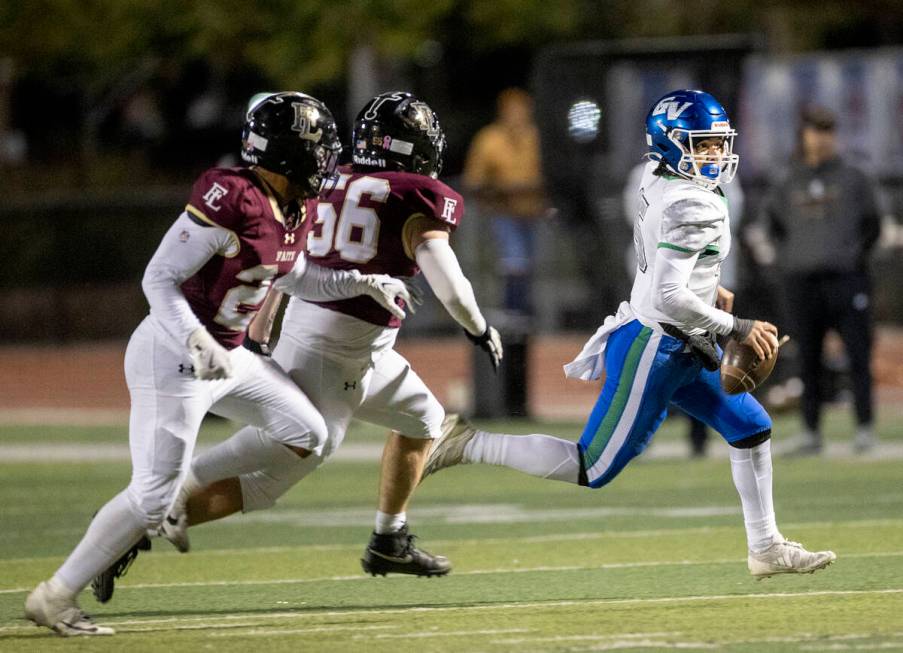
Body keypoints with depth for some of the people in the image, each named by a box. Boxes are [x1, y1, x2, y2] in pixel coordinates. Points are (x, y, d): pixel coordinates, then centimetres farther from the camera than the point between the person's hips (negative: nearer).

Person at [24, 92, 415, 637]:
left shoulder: (294, 208, 4)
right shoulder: (230, 201, -24)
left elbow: (299, 276, 25)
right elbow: (159, 278, -22)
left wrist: (363, 283, 13)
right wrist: (197, 342, -34)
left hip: (227, 355, 9)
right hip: (174, 353, -9)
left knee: (306, 437, 12)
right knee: (154, 493, -10)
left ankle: (182, 500, 15)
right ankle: (57, 598, 0)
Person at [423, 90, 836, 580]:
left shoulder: (656, 179, 4)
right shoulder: (694, 207, -24)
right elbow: (669, 296, -29)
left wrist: (709, 289, 19)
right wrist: (736, 329, -20)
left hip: (682, 350, 10)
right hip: (655, 353, -10)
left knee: (752, 430, 13)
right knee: (593, 470, 0)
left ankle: (766, 550, 21)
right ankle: (468, 444, 7)